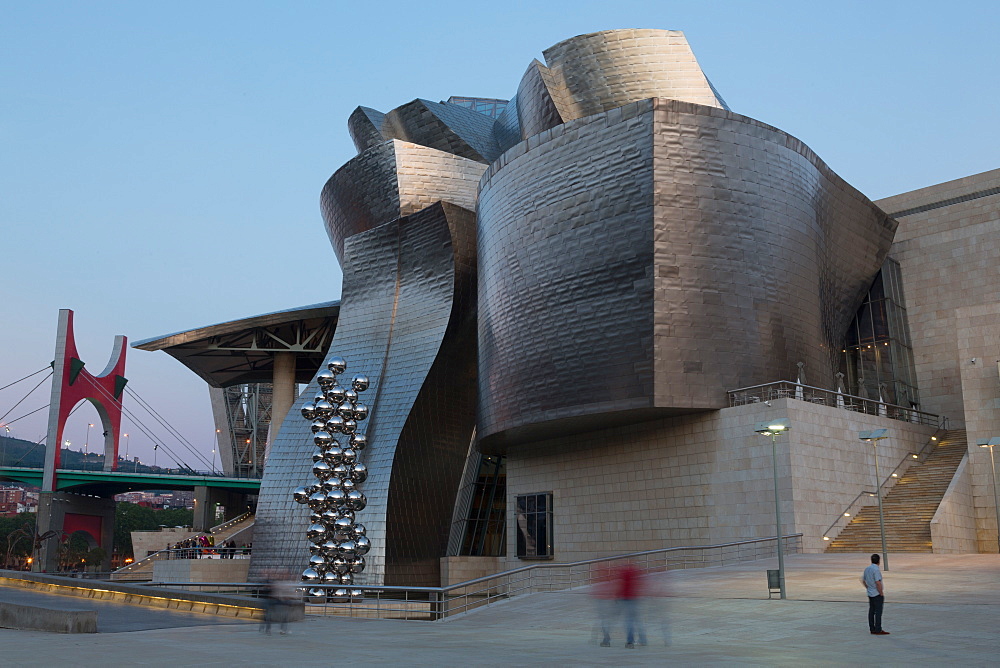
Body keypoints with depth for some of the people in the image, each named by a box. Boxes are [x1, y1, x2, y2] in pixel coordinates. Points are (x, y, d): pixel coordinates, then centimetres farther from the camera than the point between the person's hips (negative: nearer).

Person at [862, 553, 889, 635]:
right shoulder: (876, 570, -17)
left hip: (870, 594, 8)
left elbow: (863, 581, 17)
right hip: (877, 594, -8)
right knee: (878, 612, -4)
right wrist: (882, 594, -14)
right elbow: (878, 583, -22)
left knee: (871, 611, 10)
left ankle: (872, 629, 15)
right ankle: (878, 630, -3)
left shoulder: (867, 569, 9)